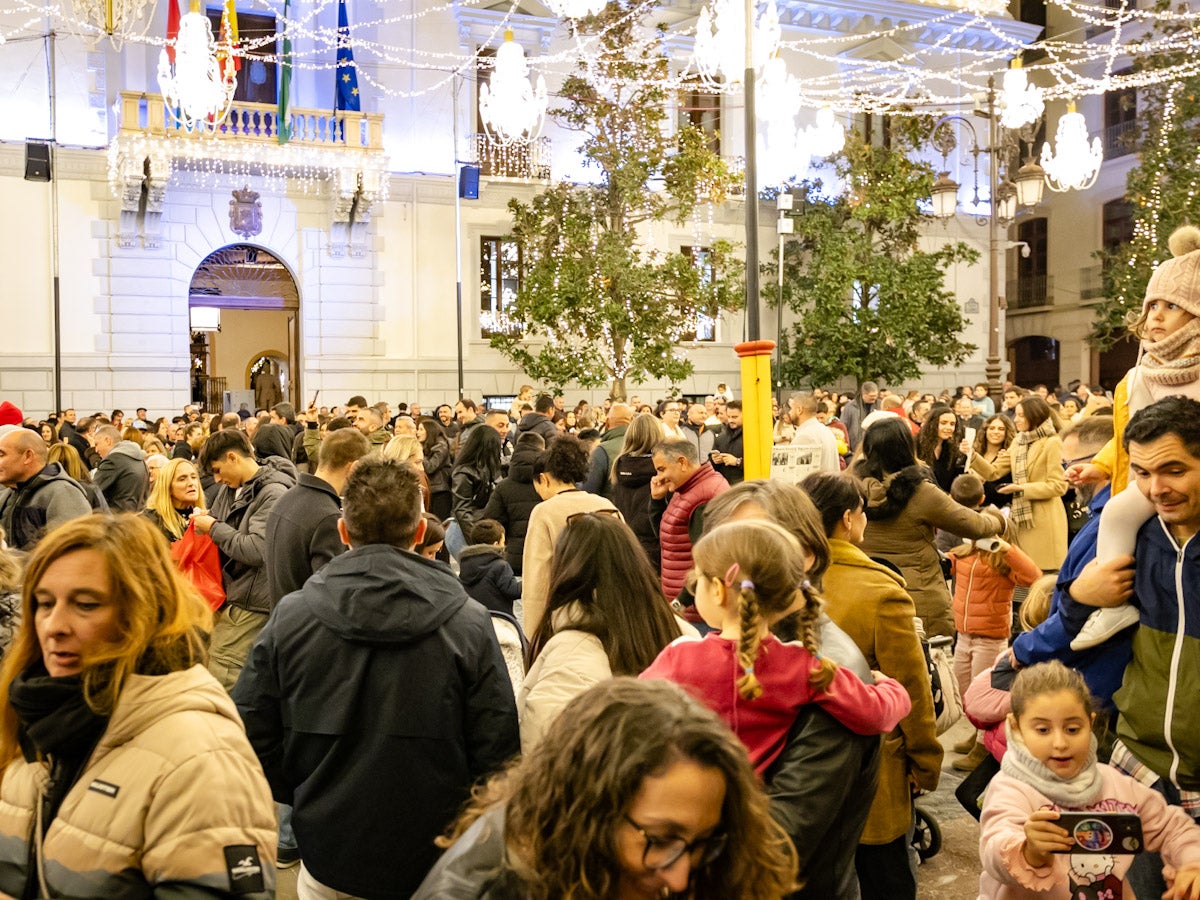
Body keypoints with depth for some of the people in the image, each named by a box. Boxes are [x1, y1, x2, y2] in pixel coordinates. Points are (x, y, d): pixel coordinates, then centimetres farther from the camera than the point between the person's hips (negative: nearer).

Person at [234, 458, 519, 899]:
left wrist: (308, 798, 11)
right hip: (435, 863, -1)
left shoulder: (289, 618, -10)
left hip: (327, 864, 1)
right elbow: (497, 757, -12)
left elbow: (253, 740, -5)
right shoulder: (469, 624, -14)